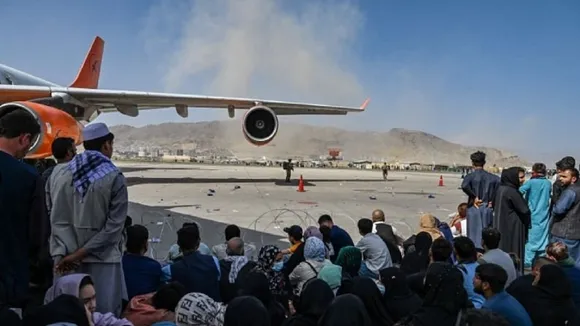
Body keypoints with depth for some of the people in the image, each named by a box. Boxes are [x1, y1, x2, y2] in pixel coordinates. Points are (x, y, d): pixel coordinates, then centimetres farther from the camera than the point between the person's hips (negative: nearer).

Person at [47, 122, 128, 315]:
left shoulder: (58, 173, 3)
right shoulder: (114, 178, -10)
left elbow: (55, 218, 1)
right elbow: (114, 225, -13)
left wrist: (63, 253, -3)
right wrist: (81, 253, -10)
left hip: (64, 258, 5)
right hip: (101, 257, -4)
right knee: (104, 315, 6)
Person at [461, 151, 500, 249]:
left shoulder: (470, 176, -6)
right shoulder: (491, 177, 5)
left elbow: (464, 186, -26)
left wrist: (474, 197, -13)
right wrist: (491, 201, 0)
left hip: (474, 209, -3)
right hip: (487, 208, 3)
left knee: (475, 235, 3)